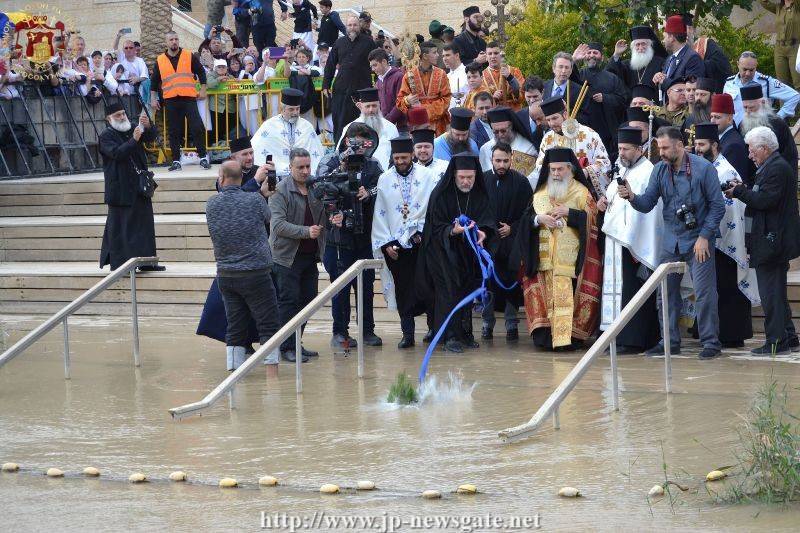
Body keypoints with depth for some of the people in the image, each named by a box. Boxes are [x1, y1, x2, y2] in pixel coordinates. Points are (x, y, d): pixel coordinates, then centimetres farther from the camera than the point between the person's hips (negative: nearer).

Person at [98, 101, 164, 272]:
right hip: (120, 190, -6)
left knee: (145, 225, 8)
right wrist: (133, 140, -28)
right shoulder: (106, 136, -5)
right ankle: (118, 263, 0)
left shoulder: (132, 129, 12)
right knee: (119, 226, -3)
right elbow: (117, 153, -20)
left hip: (140, 187, 6)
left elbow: (151, 137, 2)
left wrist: (148, 126, -19)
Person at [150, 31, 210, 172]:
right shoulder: (160, 60, 9)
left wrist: (203, 90, 4)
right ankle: (176, 161, 8)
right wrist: (153, 98, 11)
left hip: (189, 98, -2)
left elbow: (201, 72, 10)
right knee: (174, 131, 3)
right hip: (170, 101, 2)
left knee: (197, 128, -9)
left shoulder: (189, 56, 5)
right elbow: (154, 81, 15)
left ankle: (203, 158, -2)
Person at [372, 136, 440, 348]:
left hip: (423, 241, -1)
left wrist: (425, 232, -9)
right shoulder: (384, 180, 6)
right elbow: (379, 214, 5)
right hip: (396, 242, 1)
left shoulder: (428, 177, 1)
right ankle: (407, 334, 6)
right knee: (403, 289, 2)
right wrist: (386, 243, -1)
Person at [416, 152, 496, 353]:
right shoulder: (441, 194, -13)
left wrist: (483, 232, -25)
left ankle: (465, 332, 13)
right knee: (449, 290, -12)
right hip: (444, 251, -4)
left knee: (467, 289, 3)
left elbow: (488, 221, -2)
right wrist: (453, 231, -31)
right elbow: (437, 229, -11)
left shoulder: (480, 194, -1)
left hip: (468, 253, 4)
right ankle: (451, 336, -12)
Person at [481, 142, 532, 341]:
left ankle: (512, 324, 9)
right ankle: (487, 323, 11)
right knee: (487, 282, 2)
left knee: (512, 283, 0)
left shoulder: (521, 182, 0)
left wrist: (512, 228, -10)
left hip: (512, 241, -1)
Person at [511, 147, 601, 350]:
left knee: (566, 294, -12)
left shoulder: (582, 192, 5)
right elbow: (528, 218, 14)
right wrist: (540, 219, -7)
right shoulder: (541, 192, 17)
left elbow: (591, 218, -2)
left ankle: (565, 336, -14)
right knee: (547, 294, -4)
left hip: (569, 256, -3)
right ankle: (545, 334, -5)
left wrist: (569, 213, -12)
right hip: (544, 255, 3)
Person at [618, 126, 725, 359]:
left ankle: (710, 342, 2)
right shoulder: (660, 170, 5)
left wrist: (704, 237, -12)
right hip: (670, 240, 5)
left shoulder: (703, 168, -9)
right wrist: (632, 198, -20)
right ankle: (670, 341, 17)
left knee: (704, 292, -6)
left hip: (698, 240, -5)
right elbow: (647, 204, 2)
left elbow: (717, 205, -7)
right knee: (666, 292, 7)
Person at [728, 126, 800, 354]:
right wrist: (743, 191, 5)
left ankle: (776, 342, -5)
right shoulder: (776, 166, 17)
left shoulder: (776, 169, -16)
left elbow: (765, 200, -24)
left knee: (771, 293, -7)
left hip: (771, 242, -11)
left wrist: (740, 191, -13)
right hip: (776, 240, 11)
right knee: (777, 293, 16)